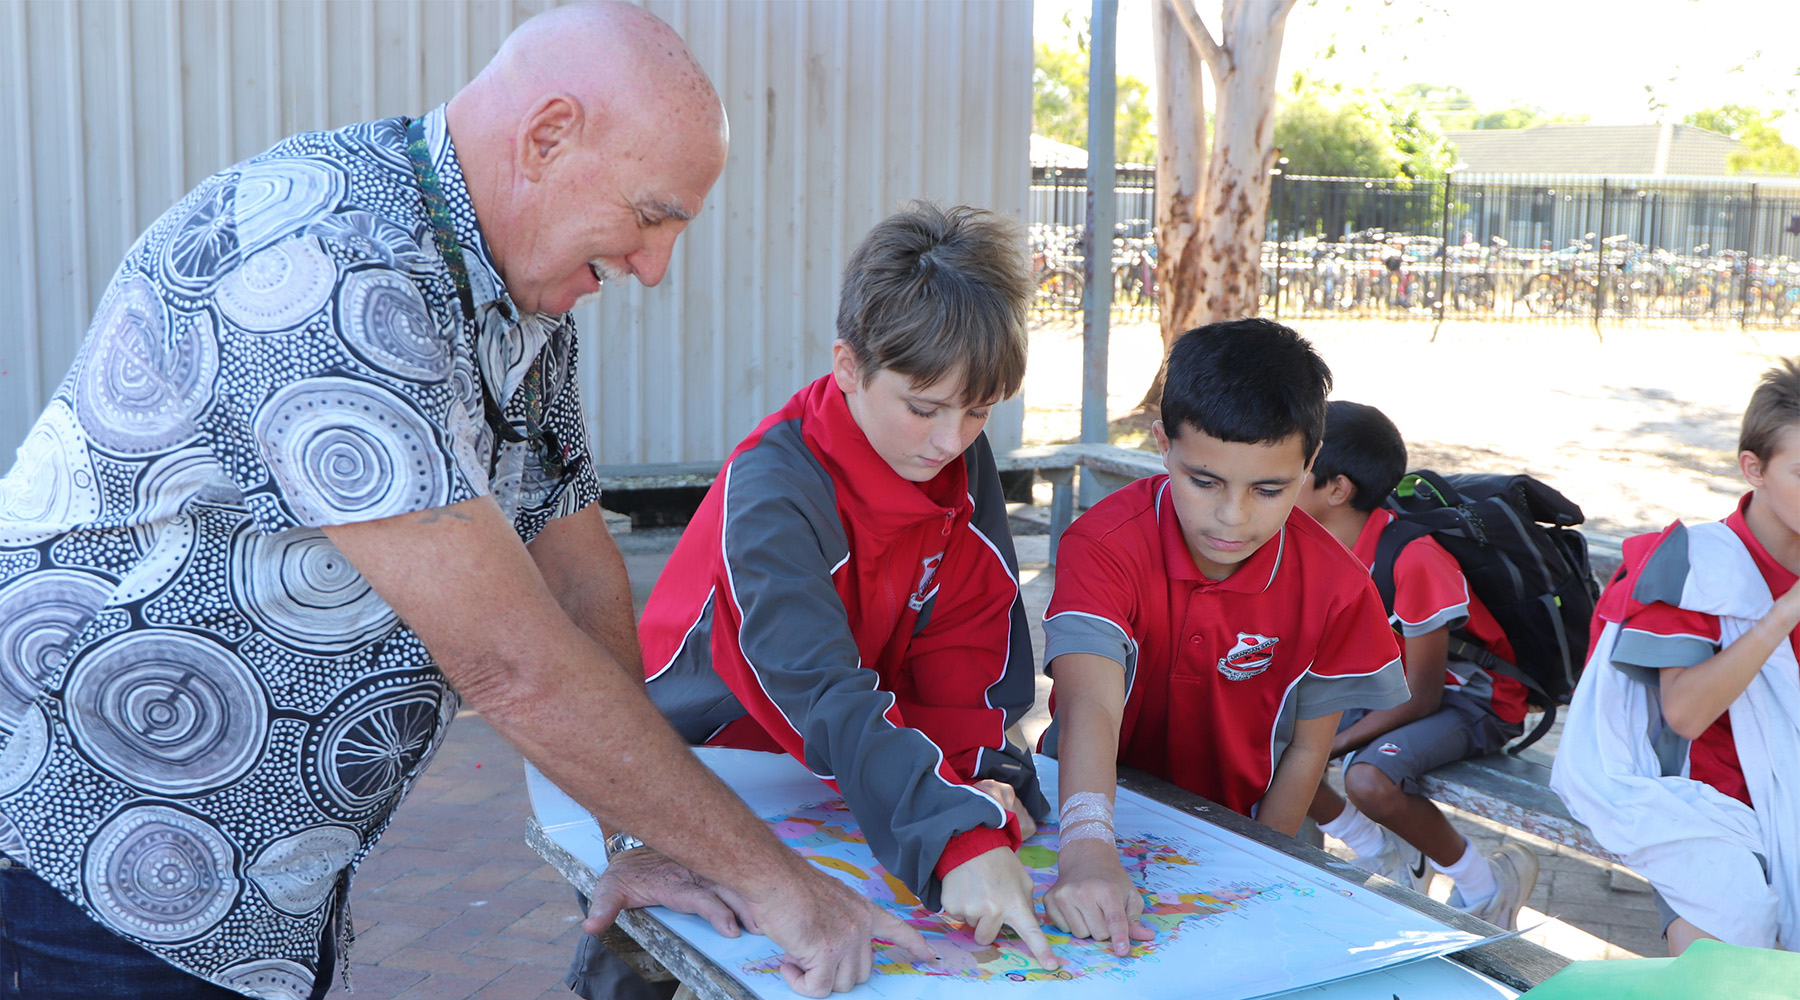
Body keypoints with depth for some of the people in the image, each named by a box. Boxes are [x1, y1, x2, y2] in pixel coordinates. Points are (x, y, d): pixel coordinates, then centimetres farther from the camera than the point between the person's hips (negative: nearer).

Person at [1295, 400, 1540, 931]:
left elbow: (1419, 698, -25)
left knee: (1370, 779, -34)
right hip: (1385, 682, 8)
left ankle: (1489, 882, -6)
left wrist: (1325, 747, -23)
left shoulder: (1413, 561, -31)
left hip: (1469, 699, -8)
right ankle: (1387, 856, 12)